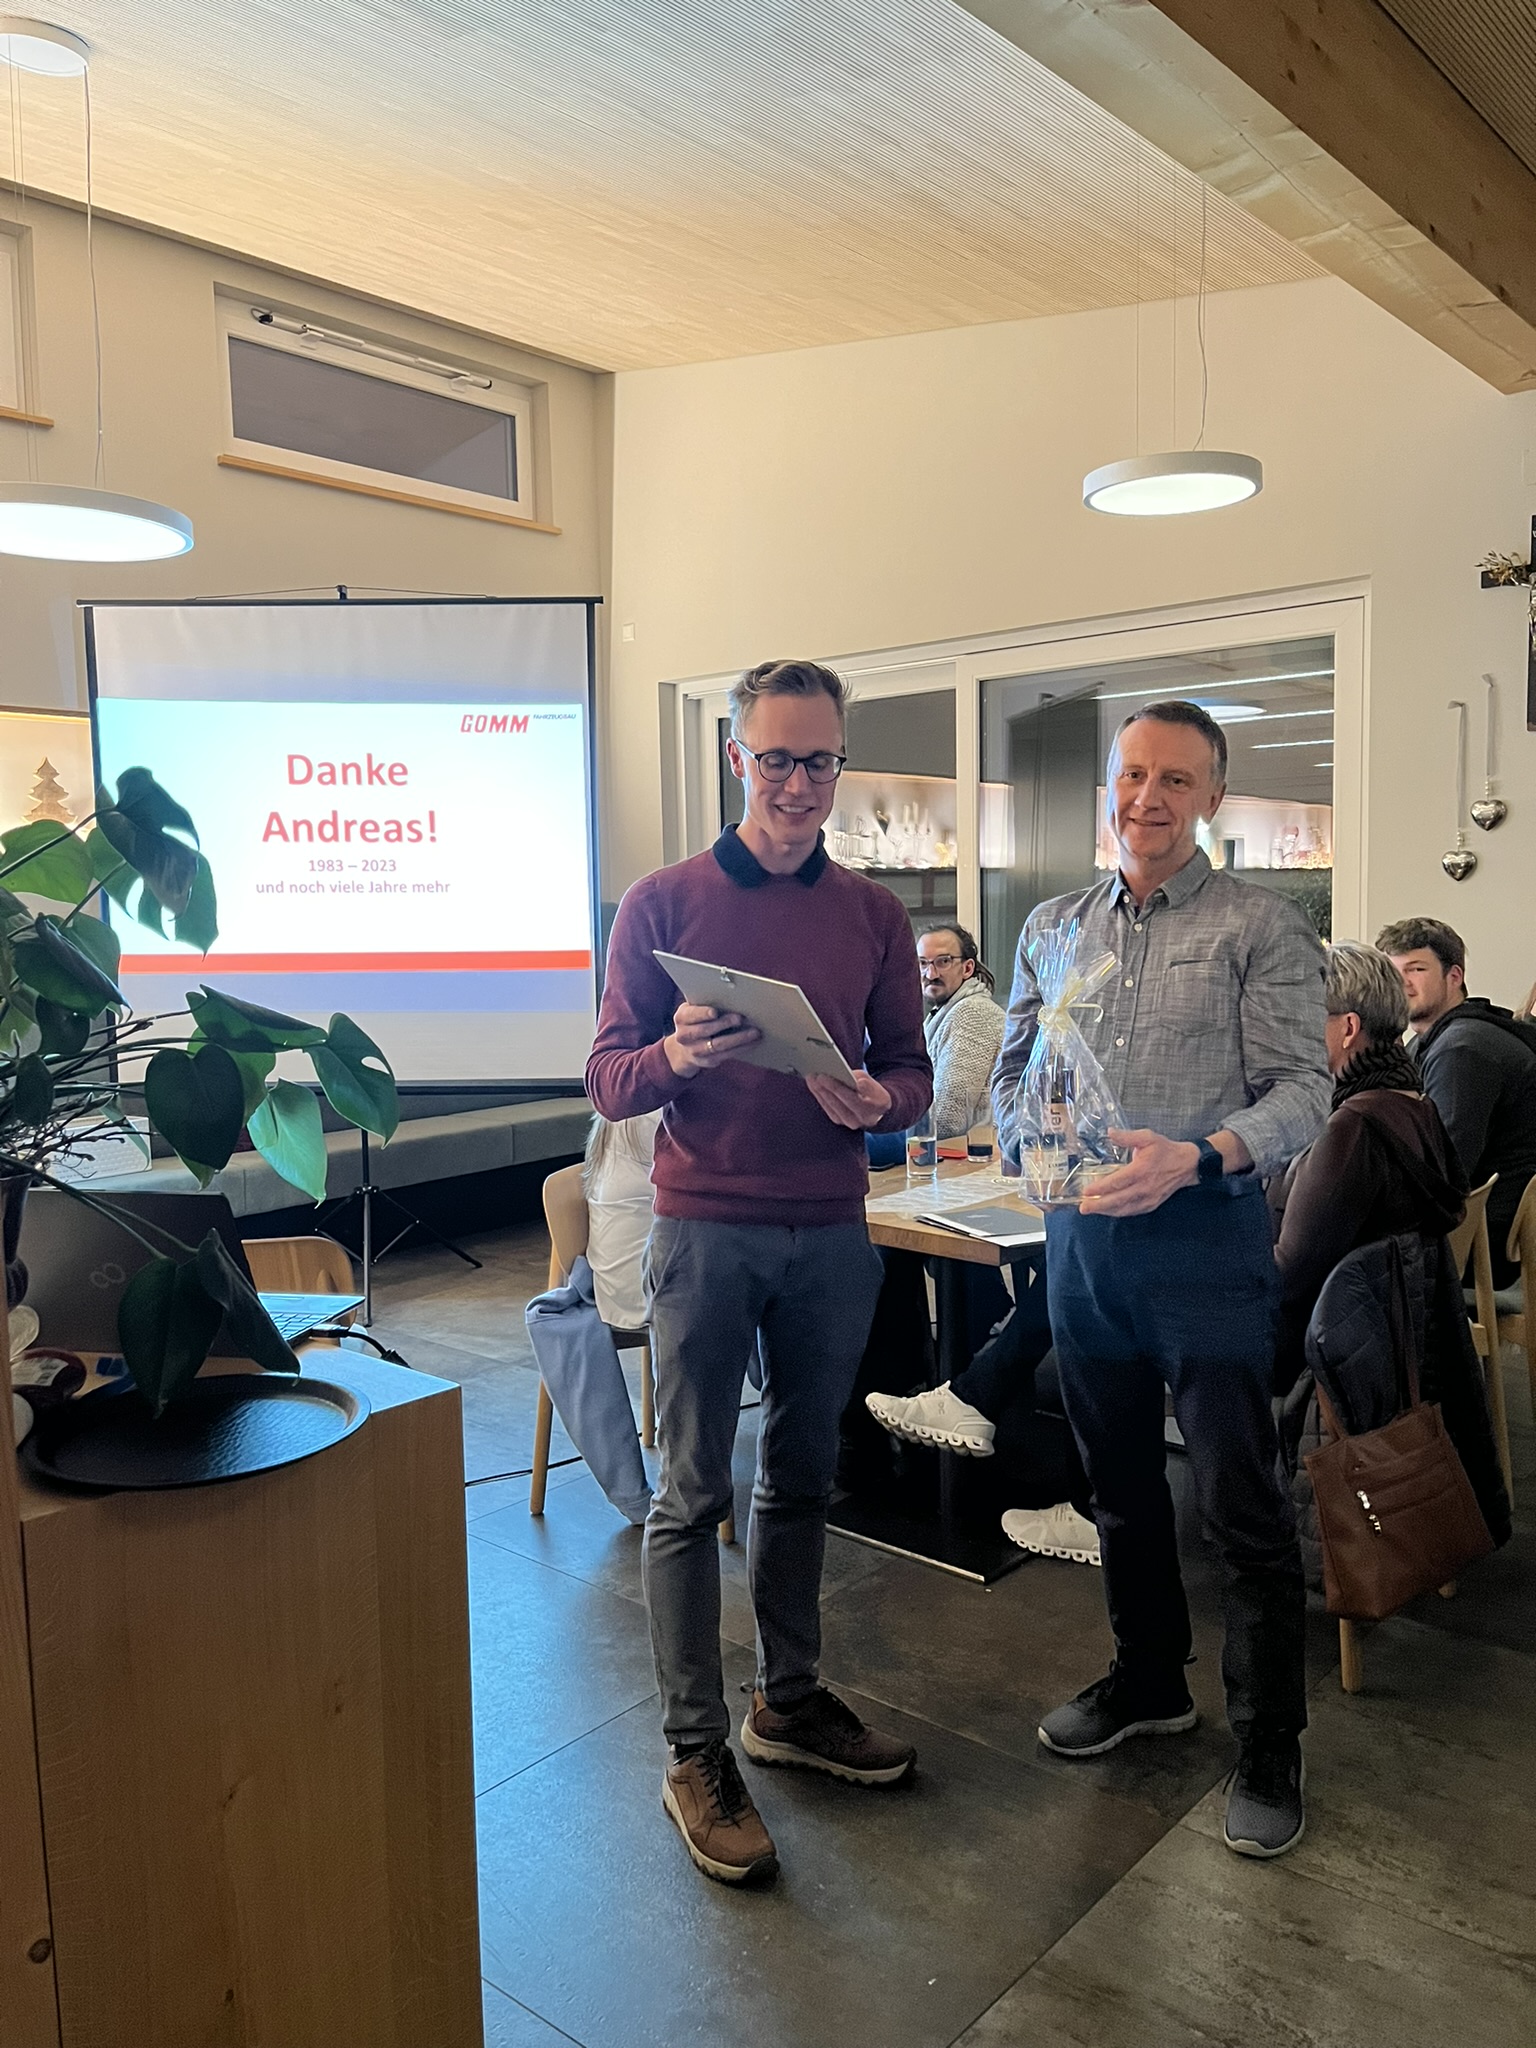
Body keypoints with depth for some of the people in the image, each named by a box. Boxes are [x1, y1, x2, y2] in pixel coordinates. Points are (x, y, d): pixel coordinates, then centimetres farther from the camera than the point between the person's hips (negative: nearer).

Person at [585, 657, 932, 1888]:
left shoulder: (873, 915, 7)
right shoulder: (664, 903, -1)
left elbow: (913, 1070, 8)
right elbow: (606, 1080, -3)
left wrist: (879, 1099, -15)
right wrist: (675, 1057, -25)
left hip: (831, 1233, 3)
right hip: (705, 1228, -3)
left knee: (803, 1476, 16)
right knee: (694, 1495, 3)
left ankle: (790, 1700, 33)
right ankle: (696, 1752, 17)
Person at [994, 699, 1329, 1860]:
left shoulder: (1262, 929, -4)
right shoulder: (1054, 928, 11)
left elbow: (1304, 1088, -10)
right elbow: (1013, 1069, 13)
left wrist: (1198, 1157, -26)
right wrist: (1032, 1141, -8)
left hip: (1203, 1241, -5)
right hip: (1081, 1234, 5)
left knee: (1245, 1510, 3)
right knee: (1121, 1488, 19)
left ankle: (1269, 1750, 21)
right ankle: (1148, 1684, 39)